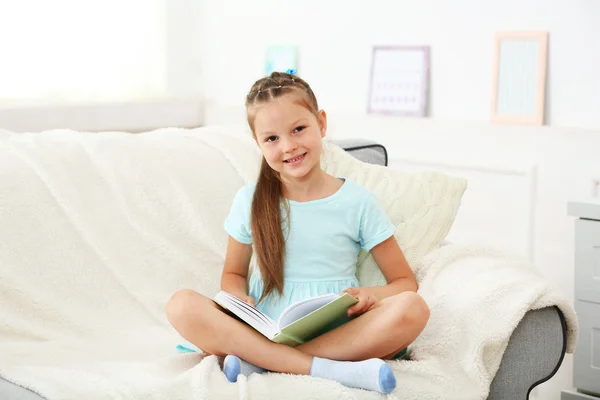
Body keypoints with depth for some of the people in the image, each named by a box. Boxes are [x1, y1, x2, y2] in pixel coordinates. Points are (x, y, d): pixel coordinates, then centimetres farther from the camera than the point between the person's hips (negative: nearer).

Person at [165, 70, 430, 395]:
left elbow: (405, 282, 6)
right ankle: (331, 371, -31)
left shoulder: (357, 202, 2)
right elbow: (233, 274, 17)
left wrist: (370, 295, -17)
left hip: (338, 335, -1)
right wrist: (241, 301, -7)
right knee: (182, 305, -26)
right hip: (263, 333, 1)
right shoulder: (250, 201, 6)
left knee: (412, 309, -29)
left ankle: (257, 362, -26)